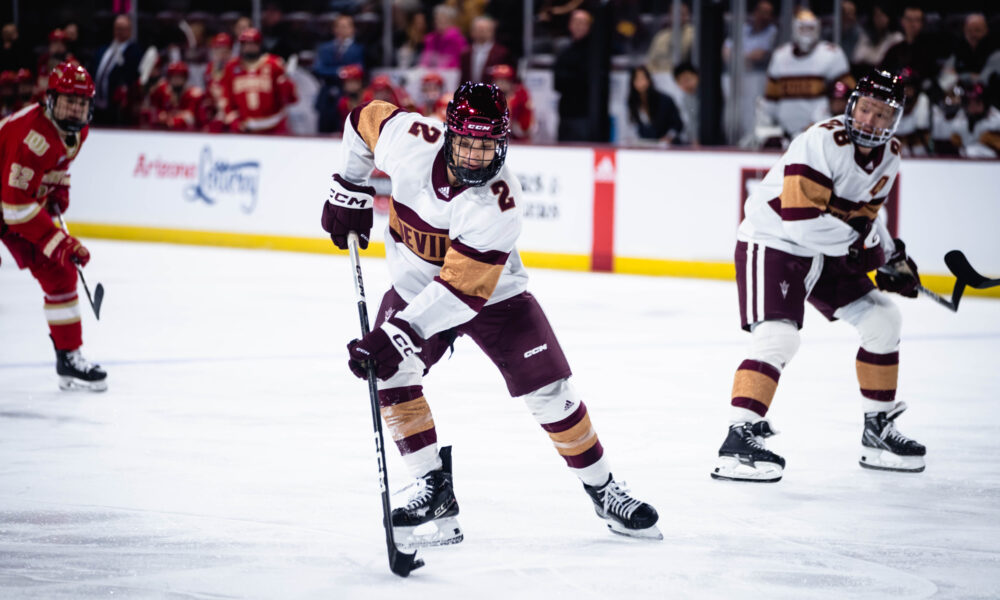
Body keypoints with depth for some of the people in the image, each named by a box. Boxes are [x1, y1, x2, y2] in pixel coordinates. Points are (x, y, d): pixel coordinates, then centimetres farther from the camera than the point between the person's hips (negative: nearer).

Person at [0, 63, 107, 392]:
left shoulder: (77, 131, -3)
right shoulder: (32, 133, -32)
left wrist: (58, 190, 9)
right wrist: (59, 241, -32)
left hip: (28, 204, 9)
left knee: (60, 273, 6)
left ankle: (69, 359, 16)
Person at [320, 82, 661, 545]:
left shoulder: (498, 203, -34)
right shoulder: (411, 139, -24)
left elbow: (460, 291, -36)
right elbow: (364, 121, 0)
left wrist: (396, 336, -40)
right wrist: (350, 192, 1)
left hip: (490, 293, -3)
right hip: (415, 286, 3)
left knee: (548, 391, -8)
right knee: (390, 377, -19)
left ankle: (603, 491, 11)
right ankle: (435, 492, -9)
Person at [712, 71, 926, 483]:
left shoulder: (888, 157, 2)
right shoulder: (822, 143, -26)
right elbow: (800, 216, -31)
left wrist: (892, 257, 4)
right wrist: (857, 238, -21)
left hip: (828, 253, 9)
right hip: (772, 244, -9)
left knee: (882, 319, 9)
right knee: (778, 337, -25)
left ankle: (879, 430, 21)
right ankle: (739, 440, -26)